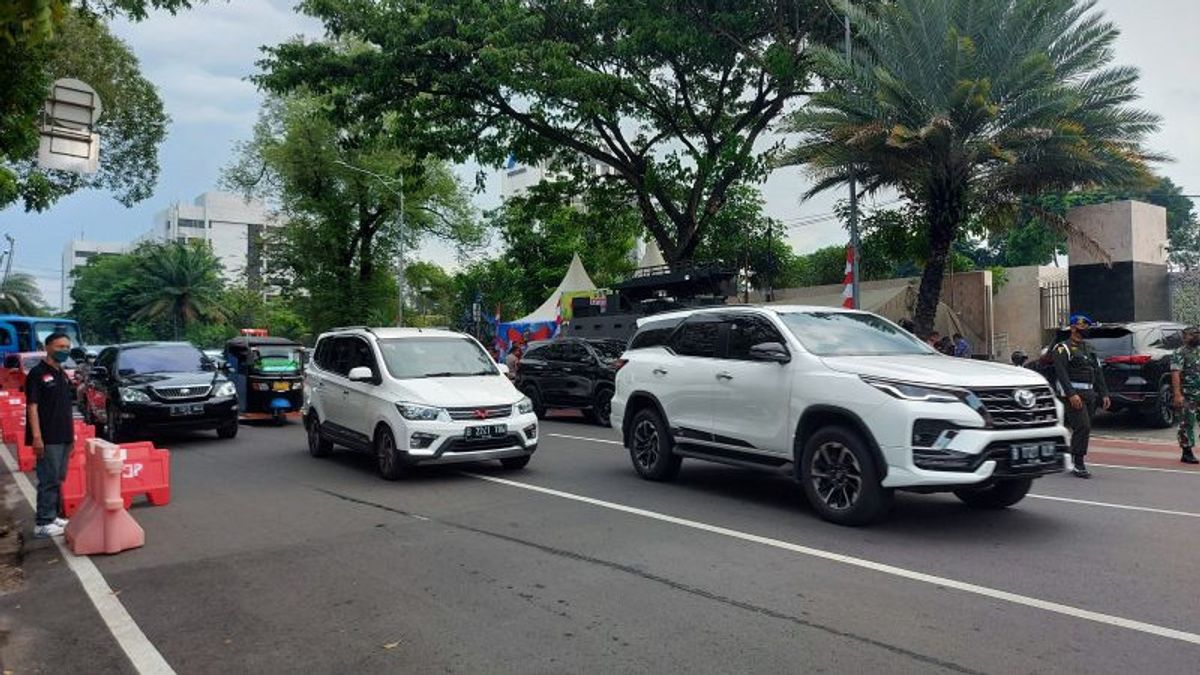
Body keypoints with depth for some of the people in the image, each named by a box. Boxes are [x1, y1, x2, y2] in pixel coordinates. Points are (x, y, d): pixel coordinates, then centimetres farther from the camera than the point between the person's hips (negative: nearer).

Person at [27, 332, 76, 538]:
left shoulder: (63, 375, 15)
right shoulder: (37, 373, -9)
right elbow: (32, 406, -14)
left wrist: (71, 435, 18)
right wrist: (37, 436, -20)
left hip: (64, 437, 8)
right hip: (47, 438, -8)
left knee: (59, 479, 14)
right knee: (48, 480, -6)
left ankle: (53, 516, 23)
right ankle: (43, 524, 0)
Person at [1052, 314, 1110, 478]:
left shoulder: (1089, 349, 21)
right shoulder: (1063, 349, -4)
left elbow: (1098, 373, 20)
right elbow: (1061, 373, -15)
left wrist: (1104, 394, 12)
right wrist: (1071, 394, -24)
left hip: (1090, 394, 8)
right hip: (1074, 393, -8)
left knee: (1084, 429, 7)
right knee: (1082, 427, -15)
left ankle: (1071, 460, 16)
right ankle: (1078, 465, -11)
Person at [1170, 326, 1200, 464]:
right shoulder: (1180, 353, -6)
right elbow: (1175, 374, -14)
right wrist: (1178, 395, -23)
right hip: (1187, 395, -6)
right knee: (1187, 423, -1)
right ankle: (1187, 454, 6)